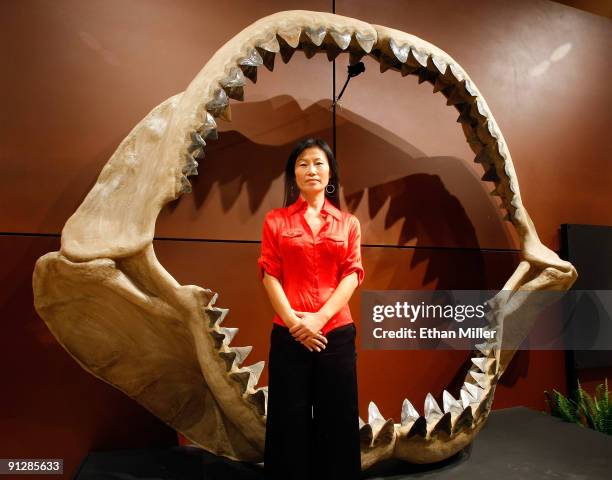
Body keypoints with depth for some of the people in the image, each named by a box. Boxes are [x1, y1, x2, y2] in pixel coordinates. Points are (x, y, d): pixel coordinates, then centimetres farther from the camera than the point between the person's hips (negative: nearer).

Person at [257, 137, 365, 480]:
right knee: (290, 421, 9)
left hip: (337, 332, 1)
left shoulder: (348, 223, 9)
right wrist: (293, 320, -13)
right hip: (289, 334, -1)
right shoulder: (276, 220, 7)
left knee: (337, 421, 10)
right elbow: (270, 274, 0)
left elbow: (352, 274, 0)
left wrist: (320, 316, -13)